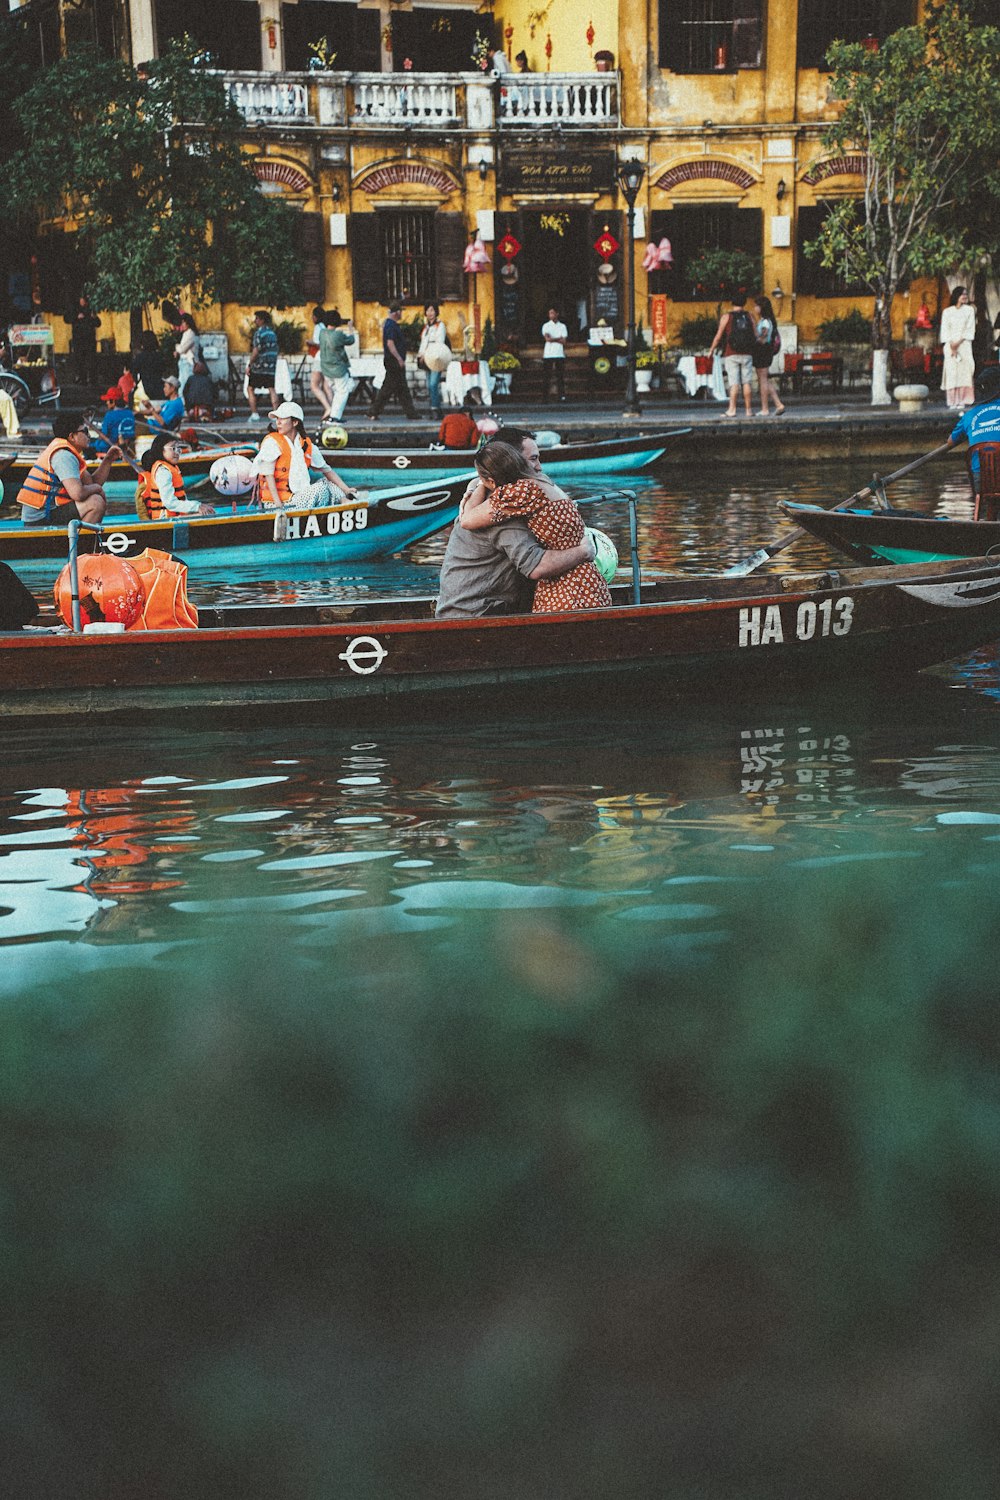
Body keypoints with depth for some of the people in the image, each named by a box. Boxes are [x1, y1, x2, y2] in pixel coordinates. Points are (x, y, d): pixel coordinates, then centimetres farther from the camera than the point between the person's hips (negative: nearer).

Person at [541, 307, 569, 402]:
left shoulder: (562, 326, 11)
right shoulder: (546, 326, 7)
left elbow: (564, 341, 2)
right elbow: (547, 338, -7)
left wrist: (552, 339, -6)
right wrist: (558, 339, -4)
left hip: (560, 354, 1)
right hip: (548, 354, -1)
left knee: (560, 376, -2)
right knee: (547, 376, -4)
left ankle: (562, 396, -1)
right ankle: (545, 397, -4)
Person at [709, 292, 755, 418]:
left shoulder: (726, 317, -3)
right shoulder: (749, 317, 5)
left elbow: (719, 336, -4)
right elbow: (754, 336, 3)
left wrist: (712, 349, 9)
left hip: (731, 354, -2)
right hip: (746, 354, 2)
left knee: (734, 383, -4)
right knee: (746, 382, 6)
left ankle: (732, 409, -9)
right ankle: (749, 410, 6)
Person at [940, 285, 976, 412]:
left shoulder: (969, 310, 8)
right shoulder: (947, 312, 9)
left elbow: (970, 329, 2)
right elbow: (945, 330, 4)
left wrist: (959, 342, -10)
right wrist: (951, 345, -9)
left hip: (964, 344, 0)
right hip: (950, 345, 0)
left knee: (963, 371, -8)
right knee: (951, 372, -7)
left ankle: (962, 401, -10)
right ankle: (952, 402, -10)